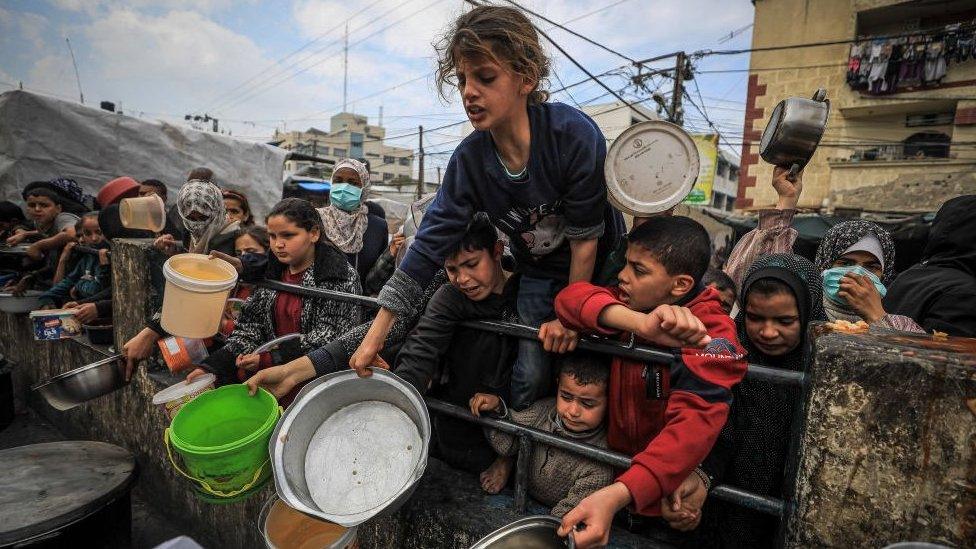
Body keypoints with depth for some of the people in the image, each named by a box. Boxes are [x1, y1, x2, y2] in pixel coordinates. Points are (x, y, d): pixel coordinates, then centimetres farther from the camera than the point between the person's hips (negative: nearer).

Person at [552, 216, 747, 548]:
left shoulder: (710, 335, -20)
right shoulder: (636, 302, -4)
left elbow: (694, 425, -32)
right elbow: (571, 297, -19)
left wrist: (617, 495, -47)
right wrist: (640, 324, -37)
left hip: (659, 483, -3)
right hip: (613, 457, 4)